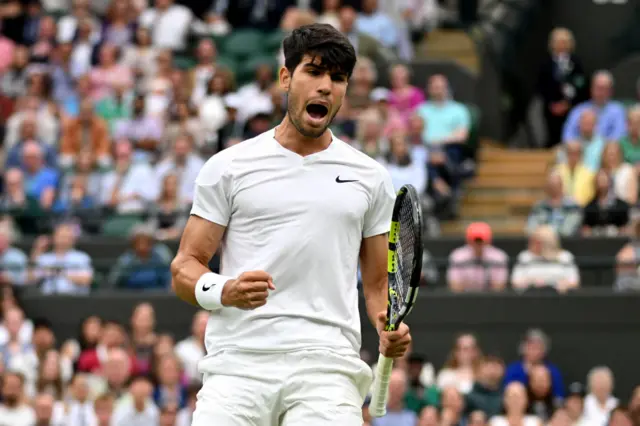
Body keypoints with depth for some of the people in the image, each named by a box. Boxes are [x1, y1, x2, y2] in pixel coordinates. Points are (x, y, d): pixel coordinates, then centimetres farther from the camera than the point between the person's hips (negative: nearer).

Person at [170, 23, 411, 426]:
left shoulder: (371, 178, 16)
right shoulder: (228, 167, 10)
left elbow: (378, 282, 20)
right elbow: (184, 268, 8)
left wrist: (389, 329, -1)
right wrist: (225, 291, -13)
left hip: (328, 365, 1)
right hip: (239, 363, -1)